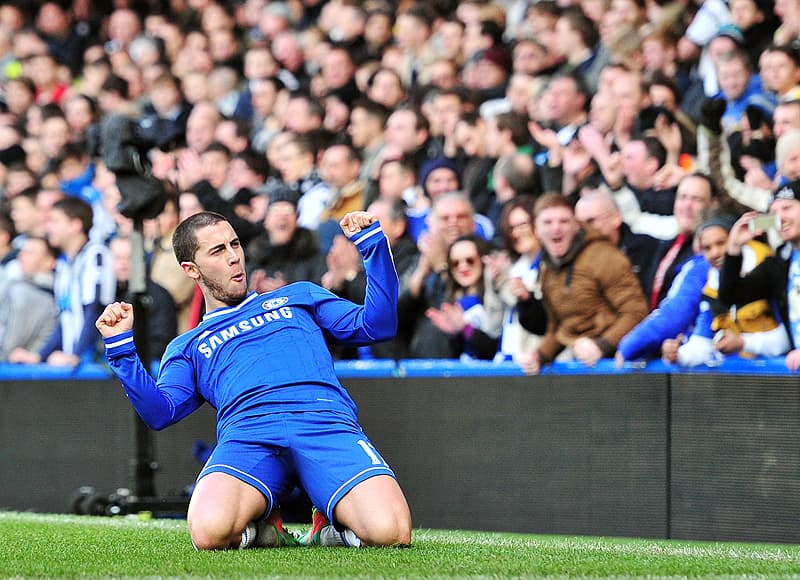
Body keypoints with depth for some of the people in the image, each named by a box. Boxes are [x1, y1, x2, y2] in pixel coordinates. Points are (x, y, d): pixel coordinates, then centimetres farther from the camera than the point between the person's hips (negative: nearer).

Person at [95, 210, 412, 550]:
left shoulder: (299, 297, 36)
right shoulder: (187, 347, 33)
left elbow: (376, 325, 26)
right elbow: (160, 412, 15)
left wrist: (372, 243, 22)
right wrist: (120, 348, 7)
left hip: (326, 423, 0)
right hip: (248, 431, 0)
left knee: (389, 533, -31)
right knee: (210, 532, -36)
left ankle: (331, 526, 2)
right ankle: (260, 526, -2)